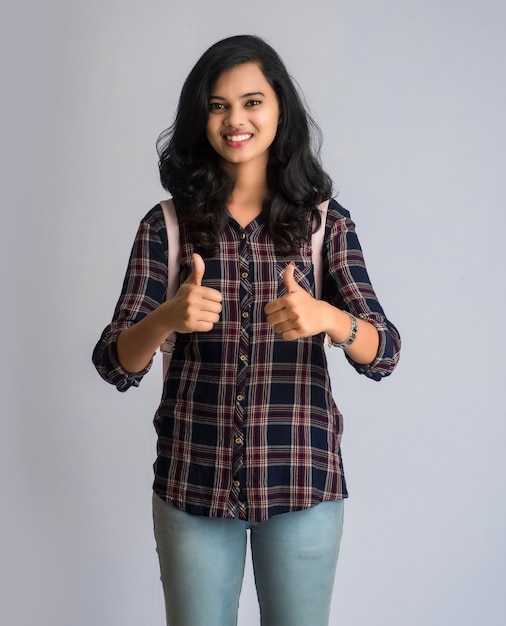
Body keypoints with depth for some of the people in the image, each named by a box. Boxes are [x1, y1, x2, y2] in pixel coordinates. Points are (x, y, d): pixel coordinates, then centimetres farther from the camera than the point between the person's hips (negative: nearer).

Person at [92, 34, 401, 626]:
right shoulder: (167, 224, 0)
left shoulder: (326, 221, 1)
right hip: (193, 482, 0)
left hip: (303, 481, 0)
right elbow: (115, 366, -6)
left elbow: (383, 354, -7)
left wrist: (326, 316, -29)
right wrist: (165, 319, -27)